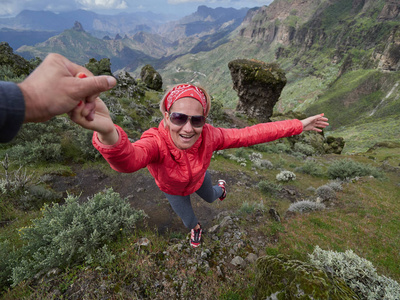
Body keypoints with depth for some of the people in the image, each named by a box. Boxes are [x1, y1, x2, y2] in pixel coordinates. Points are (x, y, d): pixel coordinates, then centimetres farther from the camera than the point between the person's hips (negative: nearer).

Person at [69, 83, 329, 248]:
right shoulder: (157, 140, -47)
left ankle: (220, 189, 75)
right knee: (189, 220, 24)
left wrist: (298, 125, -29)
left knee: (210, 197, 35)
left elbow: (250, 134, -32)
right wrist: (108, 133, -92)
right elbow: (128, 159, -69)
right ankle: (196, 229, 65)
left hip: (199, 179, 2)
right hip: (173, 190, -1)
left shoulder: (208, 136, -38)